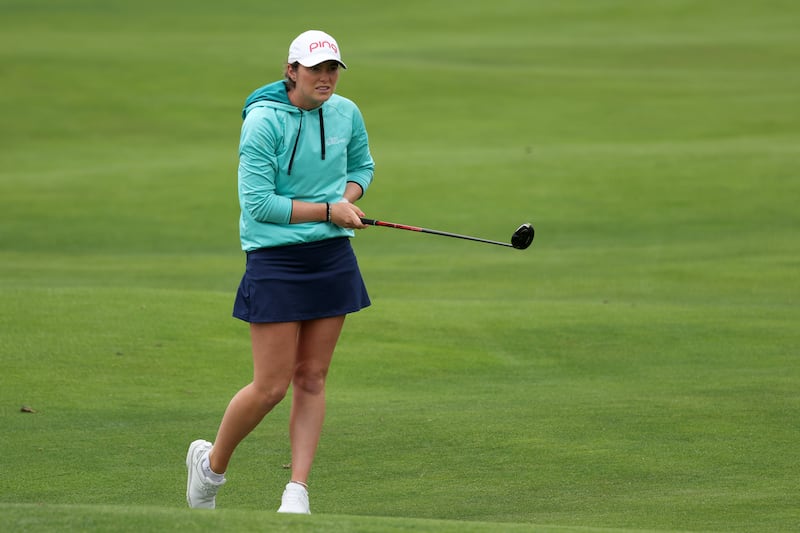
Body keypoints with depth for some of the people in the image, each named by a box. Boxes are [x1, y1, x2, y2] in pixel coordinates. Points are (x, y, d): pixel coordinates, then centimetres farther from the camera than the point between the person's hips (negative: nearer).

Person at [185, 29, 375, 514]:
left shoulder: (346, 113, 3)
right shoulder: (264, 121, -15)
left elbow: (362, 165, 22)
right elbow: (257, 203, -17)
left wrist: (348, 198, 0)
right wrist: (327, 210, -18)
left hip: (333, 257, 5)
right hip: (276, 261, -5)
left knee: (312, 379, 4)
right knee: (272, 386, -5)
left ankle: (298, 491, 8)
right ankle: (212, 463, 19)